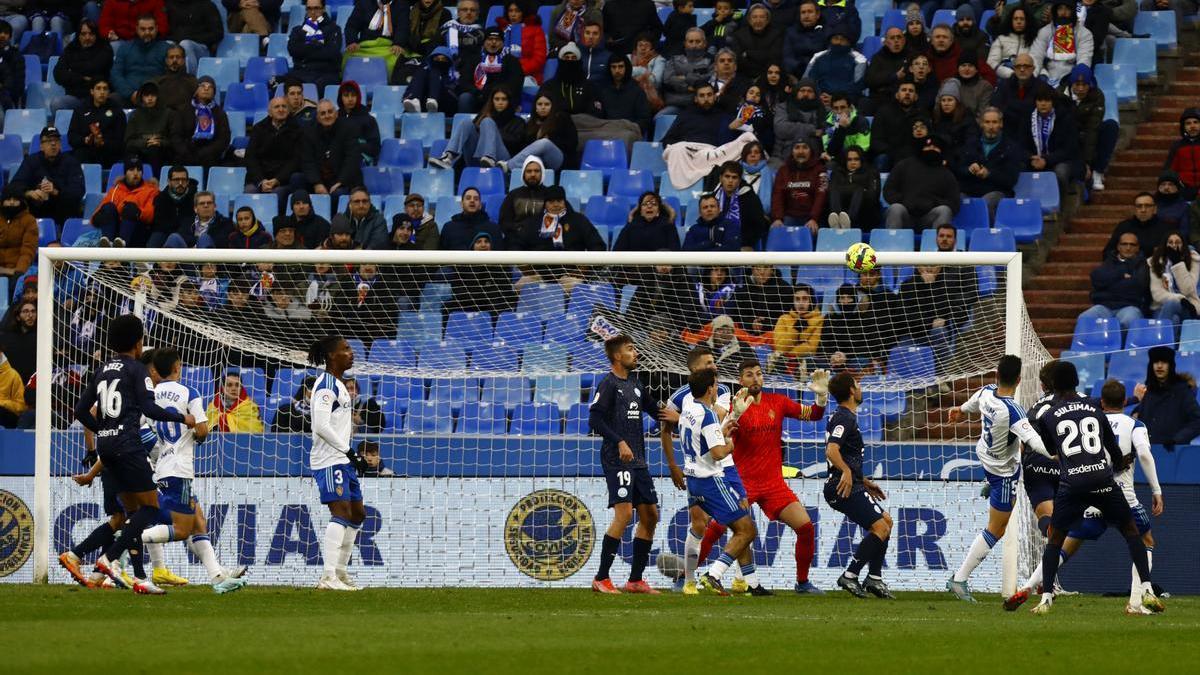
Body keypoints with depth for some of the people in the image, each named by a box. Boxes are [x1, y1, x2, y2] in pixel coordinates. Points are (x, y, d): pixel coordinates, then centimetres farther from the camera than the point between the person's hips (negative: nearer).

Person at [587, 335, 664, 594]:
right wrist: (619, 442, -21)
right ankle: (601, 579, -12)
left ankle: (635, 580, 14)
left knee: (650, 516, 7)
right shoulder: (609, 384, -6)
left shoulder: (635, 383, 17)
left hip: (638, 460, 9)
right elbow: (594, 419, -14)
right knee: (624, 514, -17)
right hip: (617, 459, -9)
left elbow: (656, 411, 25)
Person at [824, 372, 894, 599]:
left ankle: (874, 578, 13)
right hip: (844, 488, -11)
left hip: (850, 486, 11)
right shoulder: (845, 418, -12)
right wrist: (846, 472, -40)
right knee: (880, 527, -14)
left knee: (886, 521, 15)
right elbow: (832, 451, -26)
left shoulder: (843, 416, 20)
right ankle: (849, 576, -13)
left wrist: (865, 482, 31)